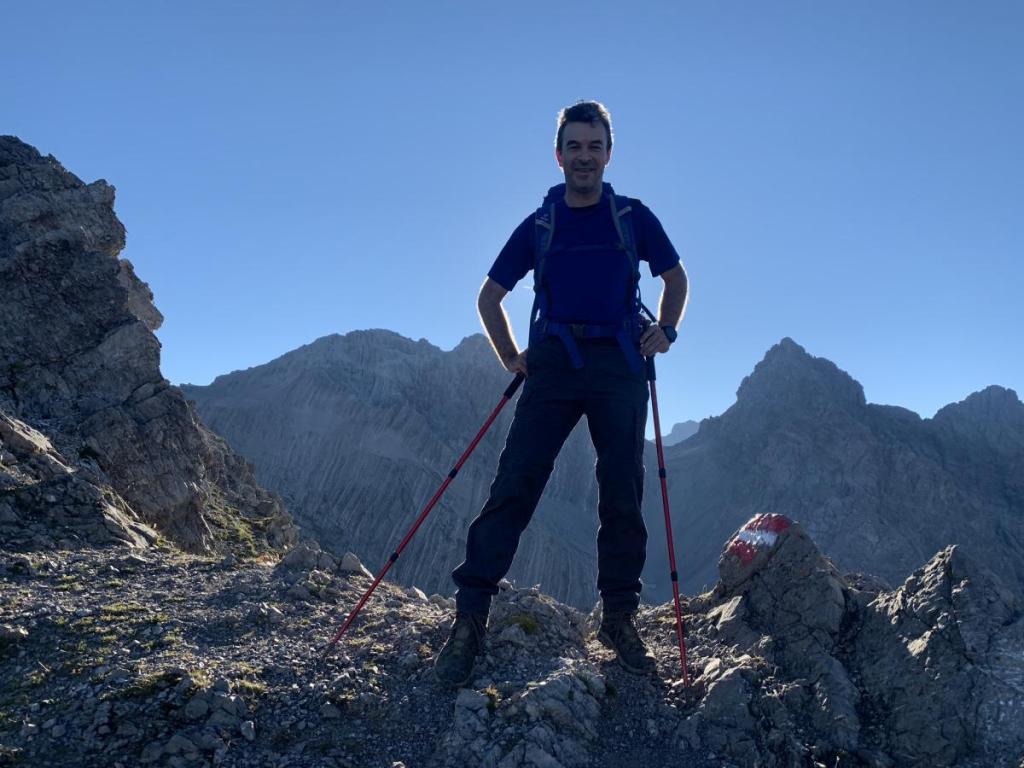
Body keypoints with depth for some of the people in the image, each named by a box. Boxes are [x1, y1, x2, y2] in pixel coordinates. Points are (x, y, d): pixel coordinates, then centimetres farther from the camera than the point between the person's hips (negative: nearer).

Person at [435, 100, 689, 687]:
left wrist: (665, 330, 4)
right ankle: (469, 618, -9)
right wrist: (511, 356, 7)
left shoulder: (633, 217, 11)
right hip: (553, 365, 0)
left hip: (620, 365, 0)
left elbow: (676, 277, 21)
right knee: (514, 486, -10)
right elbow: (491, 295, 18)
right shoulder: (538, 226, 12)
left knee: (623, 496, 0)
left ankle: (620, 618, 14)